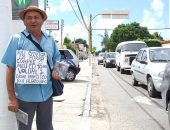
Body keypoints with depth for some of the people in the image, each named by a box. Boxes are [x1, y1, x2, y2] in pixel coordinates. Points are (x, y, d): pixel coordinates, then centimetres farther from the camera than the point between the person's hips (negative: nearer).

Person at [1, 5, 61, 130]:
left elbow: (57, 60, 18)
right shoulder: (17, 39, -8)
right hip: (25, 95, -3)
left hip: (46, 93, 4)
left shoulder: (50, 40, 5)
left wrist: (57, 71, -6)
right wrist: (11, 97, -12)